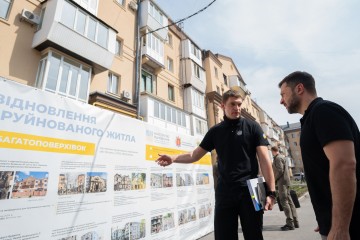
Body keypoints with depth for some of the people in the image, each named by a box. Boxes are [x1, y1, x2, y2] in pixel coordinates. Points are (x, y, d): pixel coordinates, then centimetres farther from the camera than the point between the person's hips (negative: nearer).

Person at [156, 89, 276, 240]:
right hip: (224, 192, 2)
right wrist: (173, 158, -10)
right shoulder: (215, 131, 7)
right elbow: (195, 155, 6)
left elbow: (264, 159, -4)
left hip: (249, 190, -1)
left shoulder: (252, 127, 1)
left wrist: (271, 191, -11)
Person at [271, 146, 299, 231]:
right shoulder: (282, 157, 17)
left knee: (284, 201, -8)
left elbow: (280, 170, -20)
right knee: (289, 201, 12)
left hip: (282, 182, -10)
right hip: (286, 181, 10)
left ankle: (290, 223, -6)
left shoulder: (278, 158, -13)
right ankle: (295, 222, 18)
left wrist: (274, 180, -9)